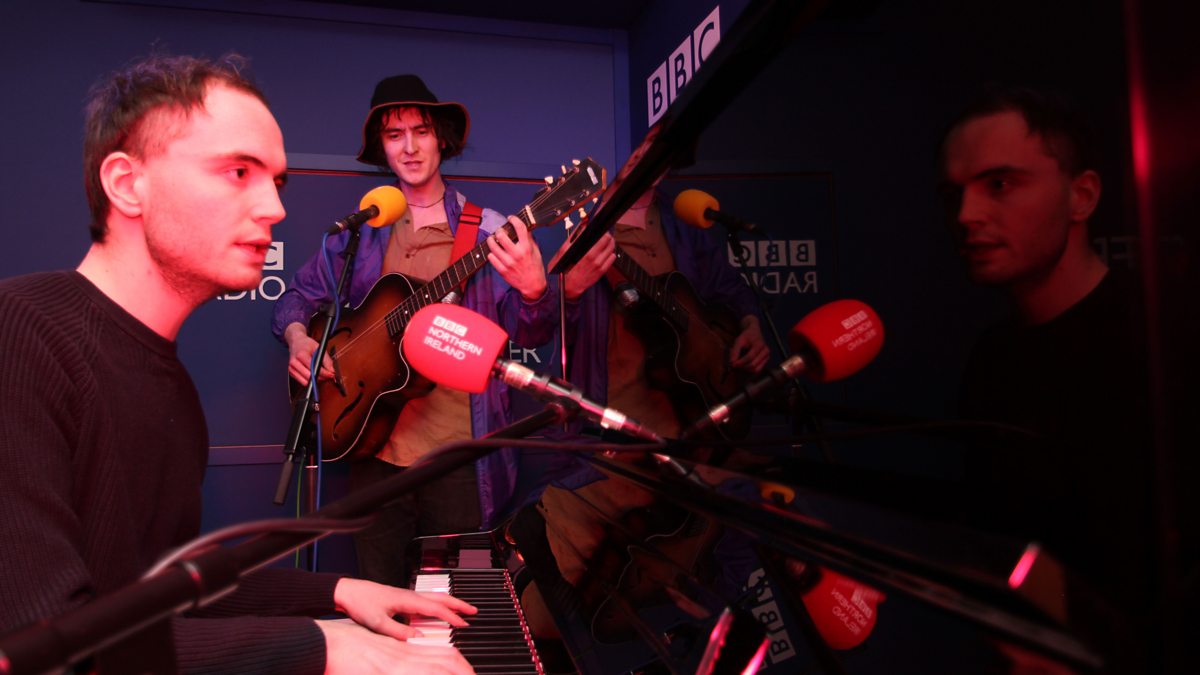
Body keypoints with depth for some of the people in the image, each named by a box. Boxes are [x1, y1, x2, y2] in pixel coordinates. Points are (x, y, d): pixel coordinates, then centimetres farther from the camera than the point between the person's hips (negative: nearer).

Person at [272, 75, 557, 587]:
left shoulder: (486, 231, -1)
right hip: (375, 446, 3)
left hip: (459, 450, -2)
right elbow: (299, 295, 17)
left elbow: (529, 335, -7)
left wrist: (533, 290, -29)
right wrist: (297, 337, -4)